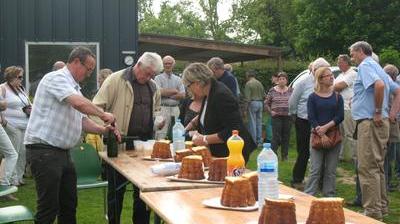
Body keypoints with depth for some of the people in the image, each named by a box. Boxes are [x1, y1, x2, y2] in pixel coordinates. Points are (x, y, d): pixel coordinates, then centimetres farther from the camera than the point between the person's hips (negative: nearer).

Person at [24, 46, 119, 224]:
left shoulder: (73, 88, 19)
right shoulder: (56, 78, -12)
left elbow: (81, 120, 20)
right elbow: (79, 103, -27)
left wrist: (103, 130, 4)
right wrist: (103, 114, -12)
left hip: (63, 152, 10)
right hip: (44, 151, -10)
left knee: (69, 204, 13)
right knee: (49, 208, -6)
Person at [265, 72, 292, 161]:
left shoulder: (290, 91, 7)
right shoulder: (272, 91, 3)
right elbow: (266, 103, 9)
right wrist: (270, 111, -3)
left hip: (287, 117, 2)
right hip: (276, 117, -2)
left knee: (286, 137, 6)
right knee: (276, 136, -7)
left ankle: (284, 156, 14)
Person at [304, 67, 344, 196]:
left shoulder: (337, 97, 8)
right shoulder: (313, 97, 2)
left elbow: (340, 116, -1)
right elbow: (311, 118, -5)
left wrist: (326, 127, -15)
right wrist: (322, 135, -15)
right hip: (317, 136, -2)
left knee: (331, 170, 4)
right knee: (315, 170, -4)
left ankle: (329, 197, 10)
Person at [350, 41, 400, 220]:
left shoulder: (365, 66, -9)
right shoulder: (377, 67, 21)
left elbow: (379, 85, -29)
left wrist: (378, 111, -20)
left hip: (370, 123, -10)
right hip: (380, 123, 10)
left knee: (367, 168, -8)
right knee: (377, 167, 16)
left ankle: (372, 211, -6)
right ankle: (381, 207, 23)